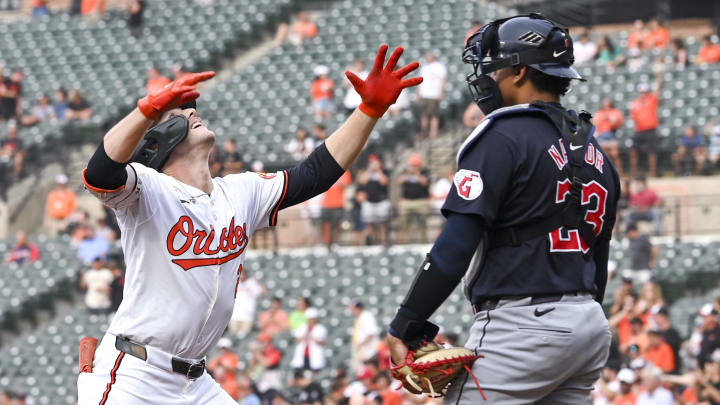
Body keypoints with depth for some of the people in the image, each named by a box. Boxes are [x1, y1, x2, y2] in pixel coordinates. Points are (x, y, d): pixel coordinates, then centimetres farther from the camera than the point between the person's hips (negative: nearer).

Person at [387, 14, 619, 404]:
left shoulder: (503, 137, -9)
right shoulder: (595, 153, 17)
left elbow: (457, 244, -16)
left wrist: (404, 327, -12)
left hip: (521, 327, -8)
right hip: (589, 325, 8)